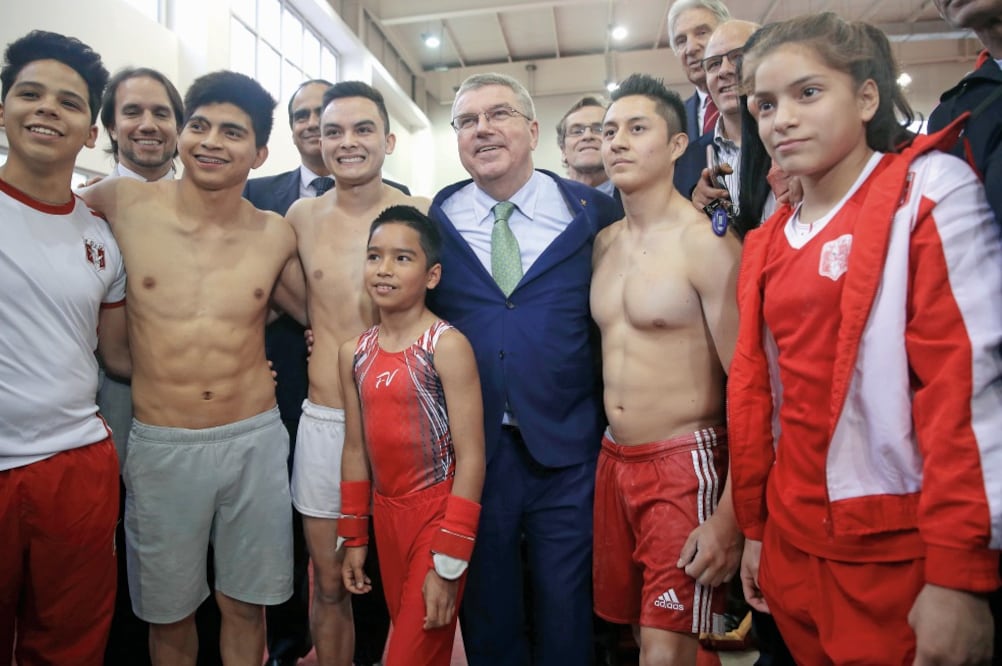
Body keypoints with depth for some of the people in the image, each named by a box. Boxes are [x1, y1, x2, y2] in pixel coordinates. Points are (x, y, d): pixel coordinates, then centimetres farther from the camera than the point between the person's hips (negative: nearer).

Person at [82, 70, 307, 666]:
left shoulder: (276, 234, 0)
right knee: (169, 611, 17)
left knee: (246, 605, 16)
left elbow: (315, 312, 14)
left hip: (256, 440, 1)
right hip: (161, 445, 0)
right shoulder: (123, 203, -5)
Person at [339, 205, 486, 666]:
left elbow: (471, 457, -17)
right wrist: (354, 539, 12)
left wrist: (449, 562, -17)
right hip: (386, 513, 6)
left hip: (437, 515, -6)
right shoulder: (353, 353, 3)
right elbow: (355, 450, 9)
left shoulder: (447, 346, -16)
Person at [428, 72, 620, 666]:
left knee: (566, 613, 14)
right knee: (486, 612, 19)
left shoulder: (594, 212, -1)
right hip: (470, 448, 2)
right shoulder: (436, 221, 2)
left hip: (567, 449, -1)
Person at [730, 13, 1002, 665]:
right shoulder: (767, 242, 8)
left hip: (904, 552, -5)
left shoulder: (928, 189, -8)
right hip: (795, 543, 6)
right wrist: (755, 529, 12)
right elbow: (755, 390, 9)